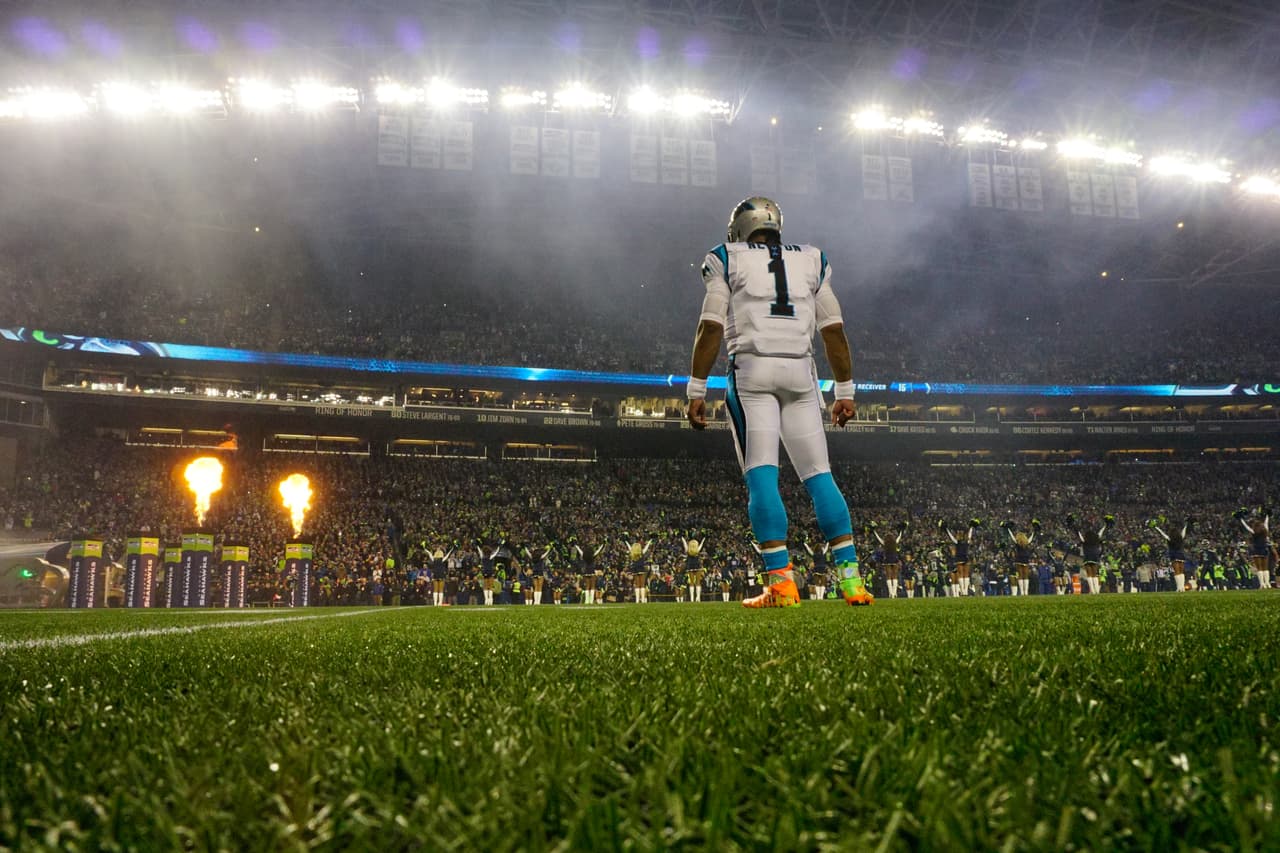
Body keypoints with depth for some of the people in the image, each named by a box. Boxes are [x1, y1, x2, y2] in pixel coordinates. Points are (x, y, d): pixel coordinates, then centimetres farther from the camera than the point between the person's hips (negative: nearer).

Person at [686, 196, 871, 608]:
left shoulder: (727, 260, 9)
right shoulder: (811, 261, 18)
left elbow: (711, 328, -2)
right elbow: (834, 331, 14)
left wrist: (696, 390, 0)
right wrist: (845, 392, 18)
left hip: (753, 369, -3)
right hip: (800, 372, 3)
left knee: (761, 476, -6)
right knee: (819, 475, 5)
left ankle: (781, 580, -13)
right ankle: (851, 578, 2)